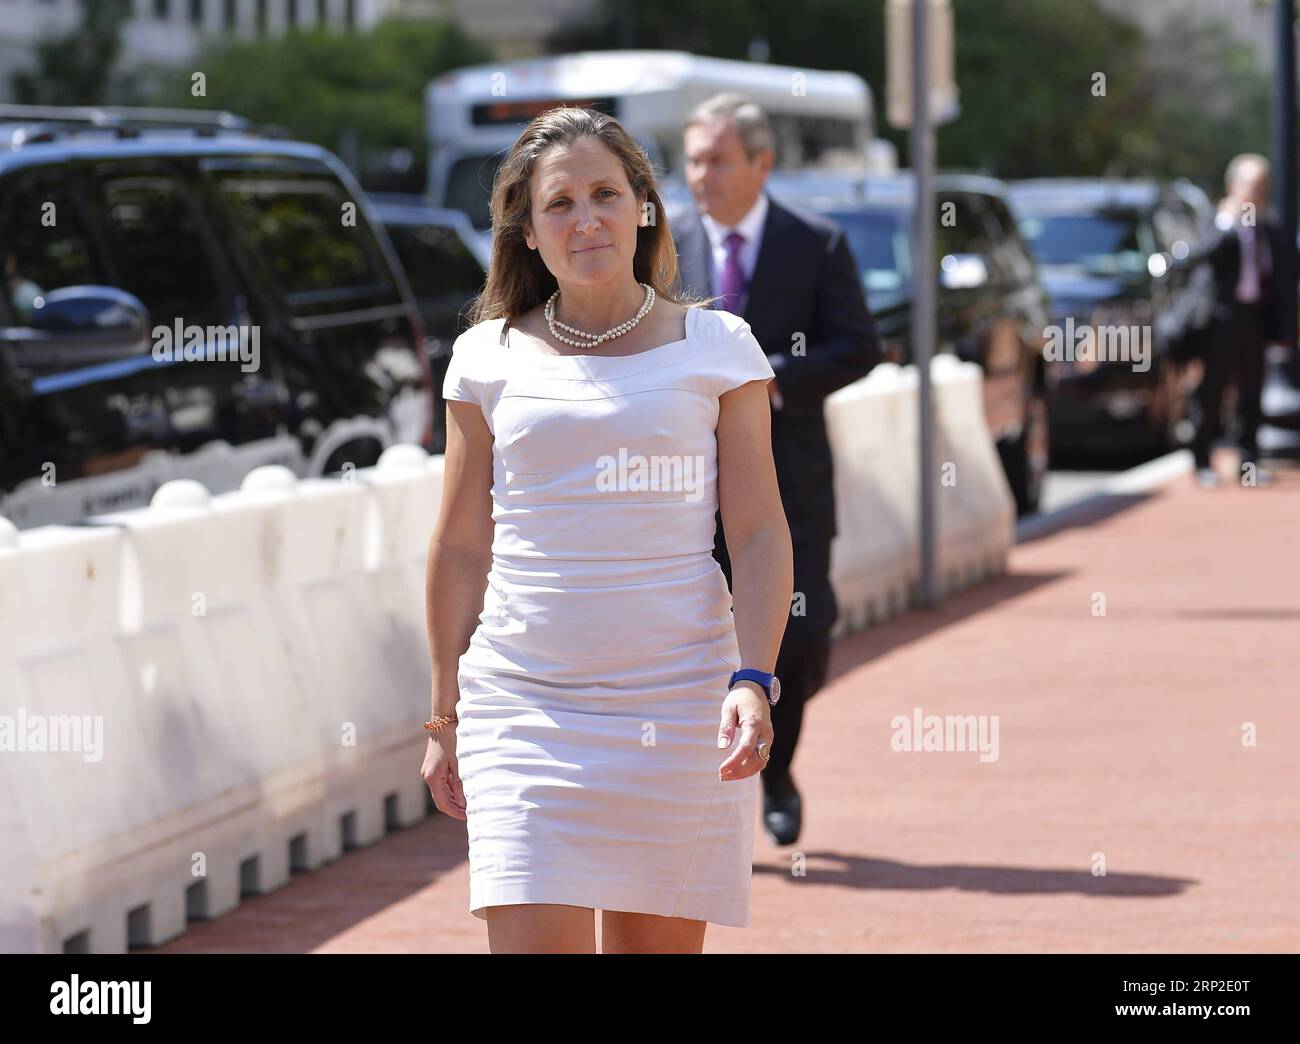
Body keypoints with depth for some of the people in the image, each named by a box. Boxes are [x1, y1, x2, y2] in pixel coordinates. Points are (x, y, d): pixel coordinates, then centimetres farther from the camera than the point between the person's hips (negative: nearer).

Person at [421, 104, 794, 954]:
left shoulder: (715, 348, 4)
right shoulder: (491, 358, 7)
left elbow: (760, 535, 1)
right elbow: (461, 547, 12)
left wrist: (753, 679, -13)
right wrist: (447, 716, 13)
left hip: (678, 704, 0)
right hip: (524, 700, 0)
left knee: (659, 947, 4)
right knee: (533, 945, -11)